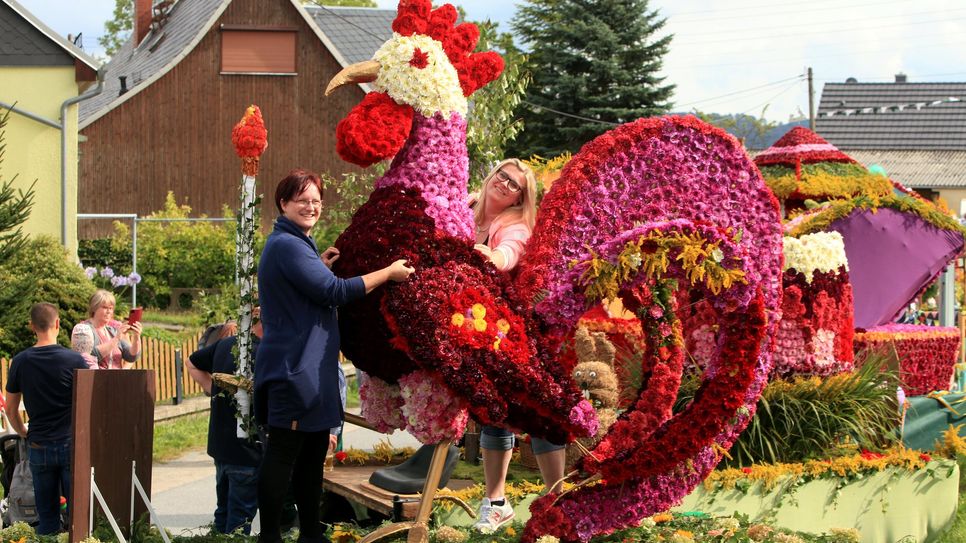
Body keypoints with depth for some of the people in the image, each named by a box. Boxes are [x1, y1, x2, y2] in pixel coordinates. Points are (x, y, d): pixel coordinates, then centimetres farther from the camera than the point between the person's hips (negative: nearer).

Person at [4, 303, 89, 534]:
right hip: (71, 444, -2)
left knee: (47, 517, 7)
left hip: (38, 447, 3)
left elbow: (11, 410, 7)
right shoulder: (75, 360, -9)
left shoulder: (20, 362, 0)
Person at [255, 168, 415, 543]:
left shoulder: (294, 244, 17)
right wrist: (389, 272, -14)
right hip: (292, 367, -11)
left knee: (313, 449, 14)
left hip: (308, 365, 11)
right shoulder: (287, 245, -16)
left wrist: (321, 267, 11)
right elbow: (334, 292, -21)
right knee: (283, 452, -8)